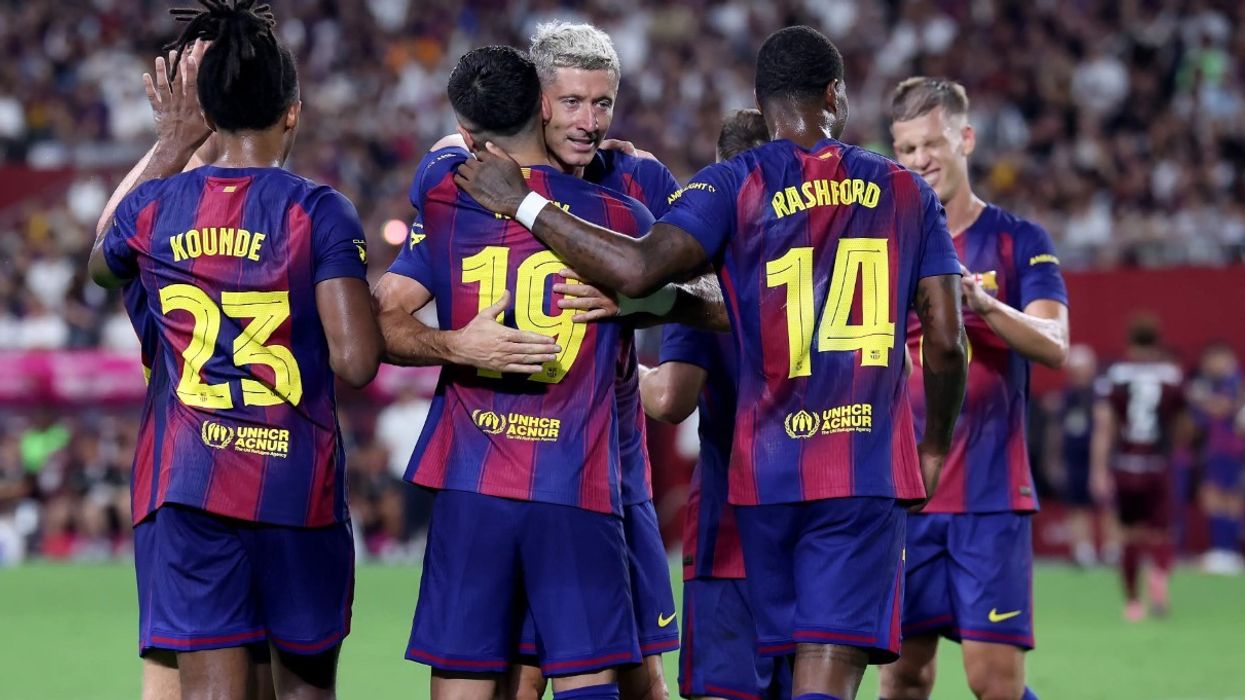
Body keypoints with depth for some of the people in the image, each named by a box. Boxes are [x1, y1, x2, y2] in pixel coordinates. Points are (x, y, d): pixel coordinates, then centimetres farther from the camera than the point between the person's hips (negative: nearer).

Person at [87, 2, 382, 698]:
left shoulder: (153, 206, 2)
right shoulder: (320, 211, -6)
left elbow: (101, 264, 27)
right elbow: (356, 361, -12)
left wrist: (170, 145, 28)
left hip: (183, 482, 2)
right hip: (297, 482, -1)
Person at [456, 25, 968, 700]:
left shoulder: (734, 184, -1)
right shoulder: (906, 191, 8)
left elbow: (638, 269, -18)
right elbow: (946, 342, 5)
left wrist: (522, 204, -7)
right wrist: (934, 448, 21)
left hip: (769, 468, 0)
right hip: (869, 470, 0)